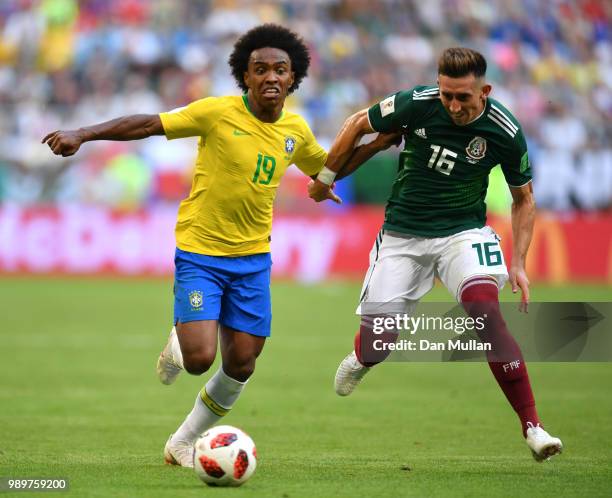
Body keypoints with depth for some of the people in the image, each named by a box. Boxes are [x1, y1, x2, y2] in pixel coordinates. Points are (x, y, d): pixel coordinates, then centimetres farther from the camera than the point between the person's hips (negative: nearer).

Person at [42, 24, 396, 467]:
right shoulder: (218, 113, -14)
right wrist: (82, 135, -21)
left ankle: (184, 442, 27)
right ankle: (178, 345, 23)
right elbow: (146, 125, -12)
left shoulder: (296, 131, 3)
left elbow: (325, 168, 23)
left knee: (241, 364, 4)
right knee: (200, 359, -17)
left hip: (253, 258, 5)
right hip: (199, 252, -5)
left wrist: (374, 146, 11)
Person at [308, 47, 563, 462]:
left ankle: (532, 425, -23)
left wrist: (519, 264, -5)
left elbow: (524, 198, 1)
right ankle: (361, 359, 41)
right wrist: (326, 176, 8)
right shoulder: (416, 104, -17)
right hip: (403, 234, 1)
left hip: (464, 232, -1)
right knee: (376, 341, -1)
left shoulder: (505, 132, -15)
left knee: (485, 309, -28)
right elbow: (358, 124, 2)